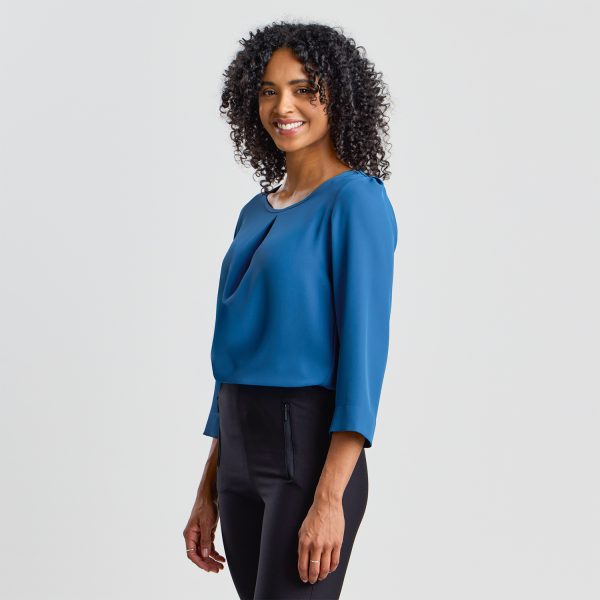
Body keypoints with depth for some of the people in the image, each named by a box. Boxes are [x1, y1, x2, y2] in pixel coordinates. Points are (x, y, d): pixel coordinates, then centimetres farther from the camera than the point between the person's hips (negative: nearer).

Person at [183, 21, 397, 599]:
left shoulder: (356, 199, -8)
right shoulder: (257, 213, 14)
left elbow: (364, 350, -15)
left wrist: (329, 498, -21)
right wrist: (207, 492, 15)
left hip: (309, 451, -7)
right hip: (240, 458, 8)